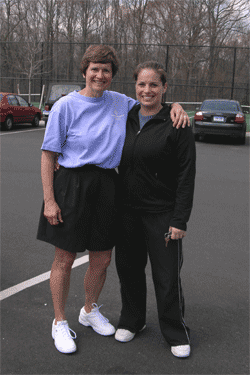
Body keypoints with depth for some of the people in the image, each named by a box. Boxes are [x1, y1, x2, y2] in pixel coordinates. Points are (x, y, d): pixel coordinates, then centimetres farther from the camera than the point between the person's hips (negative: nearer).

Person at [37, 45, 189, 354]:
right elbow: (48, 155, -7)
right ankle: (59, 323, 24)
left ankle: (90, 311, 39)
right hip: (71, 186, -4)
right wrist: (49, 200, -13)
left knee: (102, 259, 13)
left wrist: (175, 106, 0)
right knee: (64, 259, 4)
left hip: (106, 186, 5)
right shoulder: (66, 105, -6)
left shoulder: (121, 103, 8)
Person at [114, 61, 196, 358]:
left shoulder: (176, 125, -10)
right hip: (127, 211, 5)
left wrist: (180, 220, -14)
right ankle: (132, 320, 38)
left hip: (162, 214, -5)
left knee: (167, 275, 3)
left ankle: (176, 333, 25)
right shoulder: (125, 119, 5)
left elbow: (186, 175, -10)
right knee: (128, 267, 15)